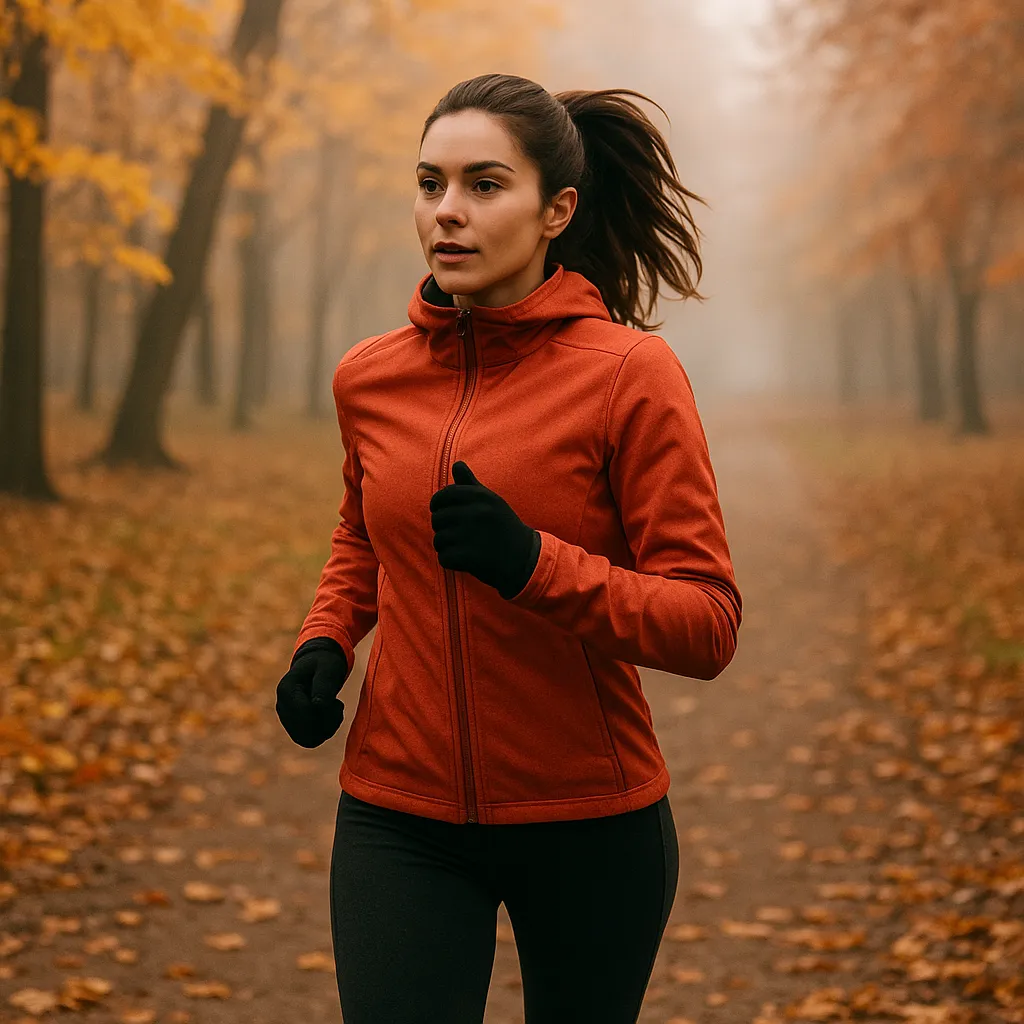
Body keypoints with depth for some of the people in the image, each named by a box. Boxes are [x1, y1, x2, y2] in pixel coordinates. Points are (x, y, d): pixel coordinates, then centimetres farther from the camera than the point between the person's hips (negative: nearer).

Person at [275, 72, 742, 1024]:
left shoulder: (630, 373, -12)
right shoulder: (369, 377, 1)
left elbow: (708, 625, -14)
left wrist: (532, 563, -28)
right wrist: (324, 641, 3)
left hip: (586, 822, -2)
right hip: (400, 817, 2)